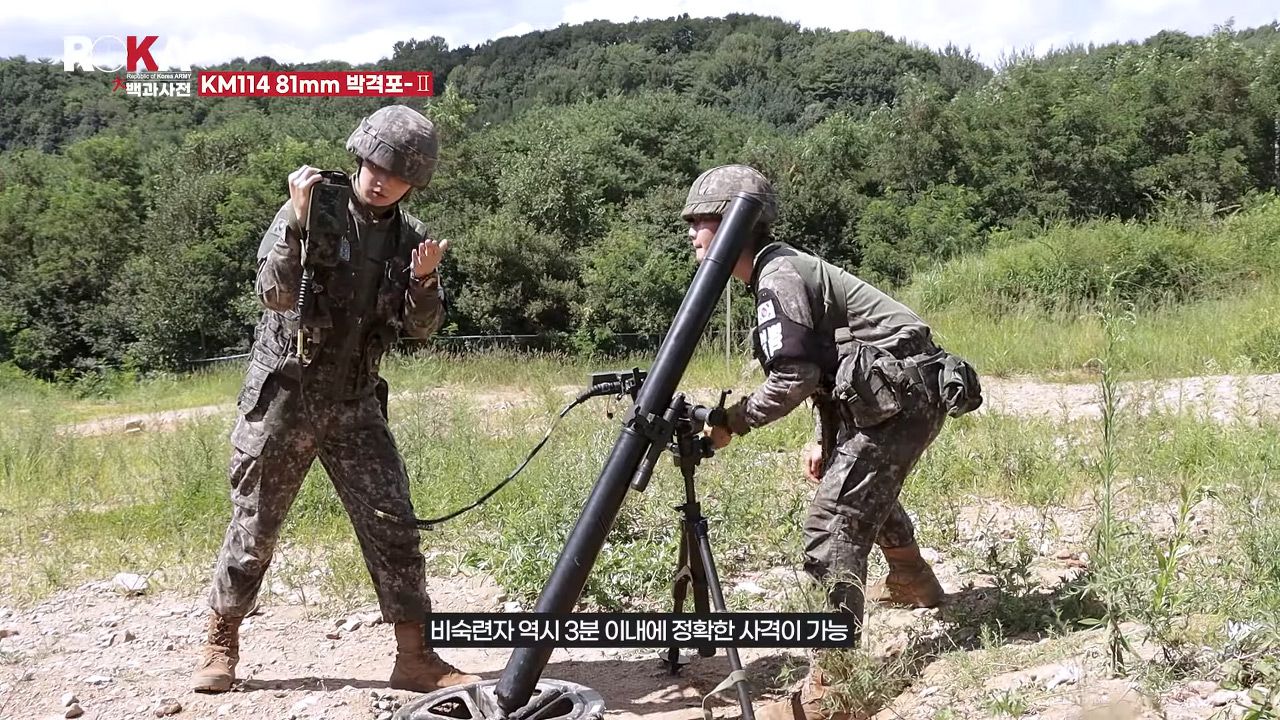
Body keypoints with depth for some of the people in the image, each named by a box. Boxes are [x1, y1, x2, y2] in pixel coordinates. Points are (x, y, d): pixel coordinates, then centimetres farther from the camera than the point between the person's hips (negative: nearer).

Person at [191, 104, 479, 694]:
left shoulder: (409, 236, 4)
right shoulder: (311, 210, -8)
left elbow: (422, 327, 2)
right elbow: (276, 292, -19)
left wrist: (424, 279, -17)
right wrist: (299, 221, -30)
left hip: (355, 403, 3)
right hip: (284, 395, -3)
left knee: (393, 525, -2)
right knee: (254, 527, 7)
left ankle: (415, 656, 6)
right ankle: (220, 643, 25)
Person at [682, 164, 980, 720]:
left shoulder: (779, 276, -14)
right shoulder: (782, 269, 16)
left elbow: (794, 379, -20)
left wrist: (731, 422, -10)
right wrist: (824, 437, 19)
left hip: (899, 396, -11)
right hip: (905, 392, 11)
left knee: (832, 526, -16)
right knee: (867, 485, 34)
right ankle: (913, 582, 59)